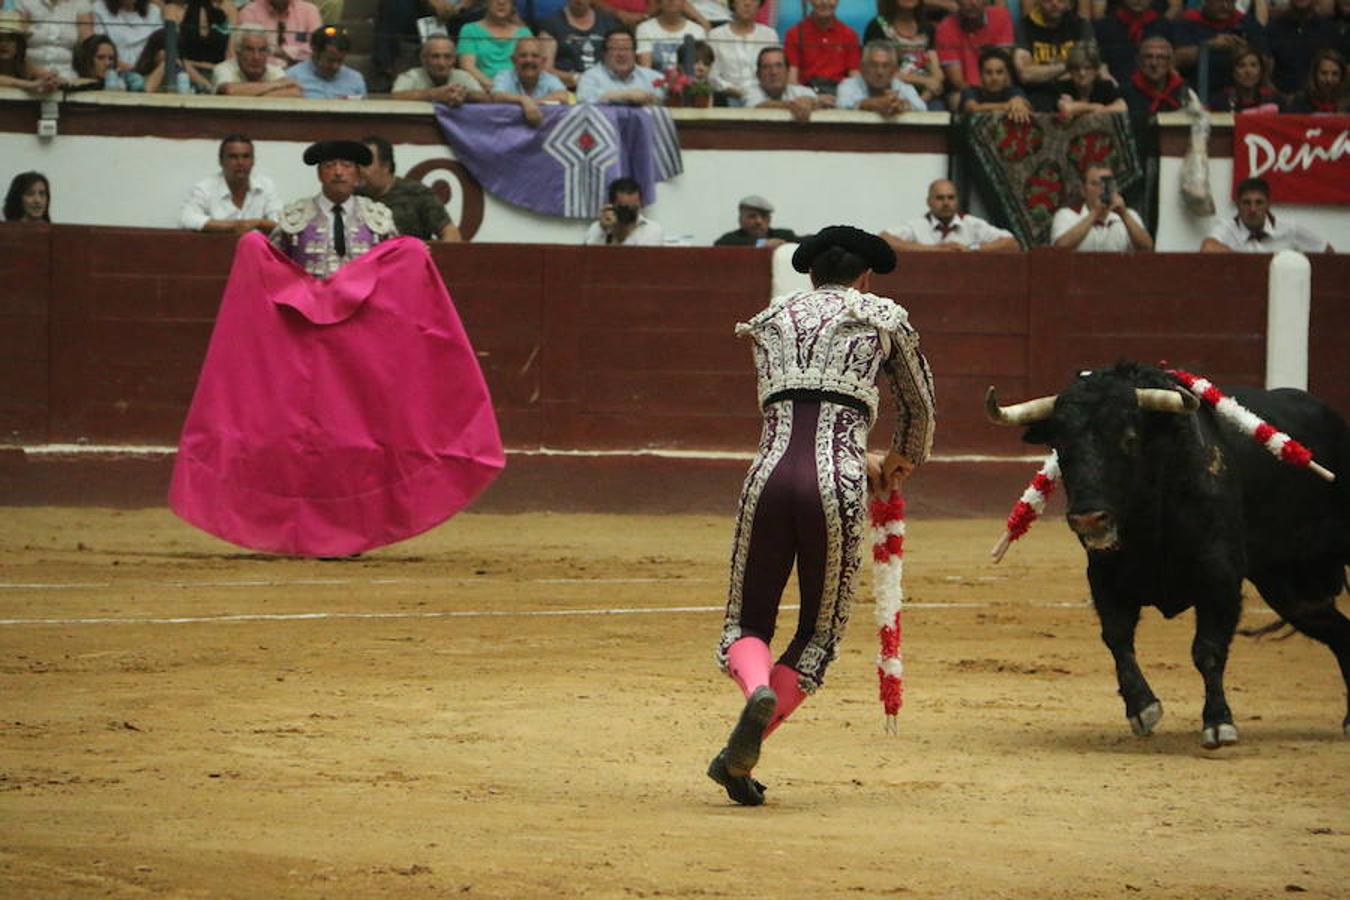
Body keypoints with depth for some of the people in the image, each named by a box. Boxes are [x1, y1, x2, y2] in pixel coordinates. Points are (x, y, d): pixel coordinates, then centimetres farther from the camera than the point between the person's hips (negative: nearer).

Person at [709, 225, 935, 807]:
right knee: (820, 631, 10)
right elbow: (918, 403, 31)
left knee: (747, 623, 12)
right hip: (837, 483, -2)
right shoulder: (884, 316, 17)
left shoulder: (772, 319, 24)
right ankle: (741, 754, -10)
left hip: (770, 473, 2)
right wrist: (905, 460, 53)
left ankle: (757, 689, -26)